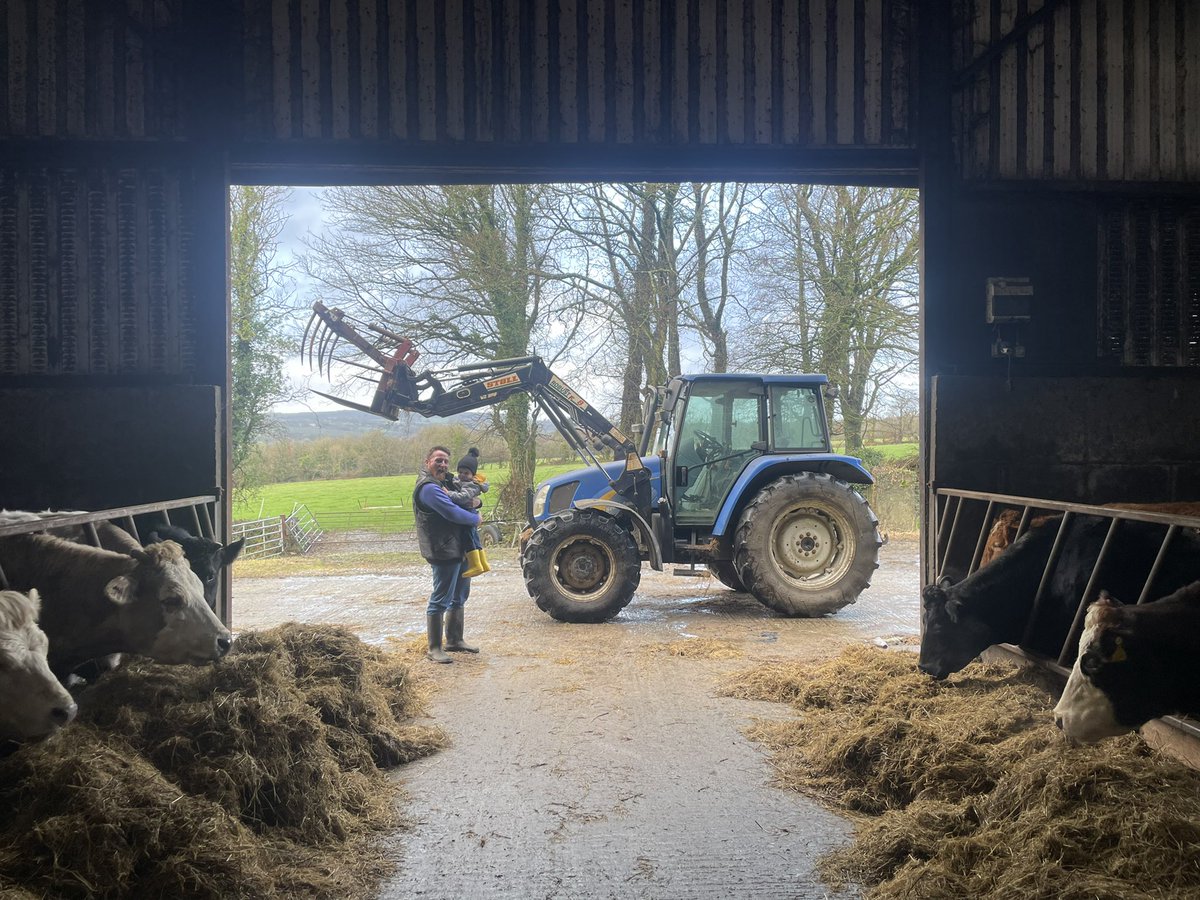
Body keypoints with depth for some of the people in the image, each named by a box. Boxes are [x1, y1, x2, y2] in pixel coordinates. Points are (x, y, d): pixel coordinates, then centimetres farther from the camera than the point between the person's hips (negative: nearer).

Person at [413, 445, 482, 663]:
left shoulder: (444, 484, 17)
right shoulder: (428, 487, -16)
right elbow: (452, 512, -25)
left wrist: (477, 502, -1)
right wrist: (475, 519, -9)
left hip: (458, 549, 11)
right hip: (443, 551, -11)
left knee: (459, 597, 20)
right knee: (440, 600, -5)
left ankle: (454, 640, 31)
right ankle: (434, 648, 2)